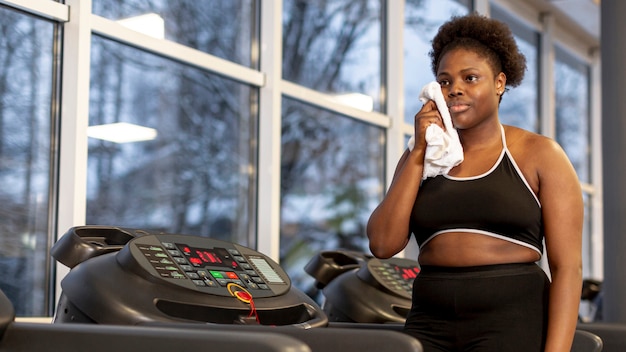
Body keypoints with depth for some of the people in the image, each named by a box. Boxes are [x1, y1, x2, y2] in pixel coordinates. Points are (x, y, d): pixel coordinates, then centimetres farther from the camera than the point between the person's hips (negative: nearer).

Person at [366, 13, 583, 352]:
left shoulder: (539, 155, 2)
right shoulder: (420, 157, 13)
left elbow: (568, 266, -3)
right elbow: (383, 245, 0)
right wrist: (419, 154, -2)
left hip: (511, 324, -3)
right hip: (430, 322, 3)